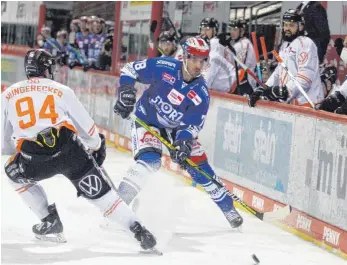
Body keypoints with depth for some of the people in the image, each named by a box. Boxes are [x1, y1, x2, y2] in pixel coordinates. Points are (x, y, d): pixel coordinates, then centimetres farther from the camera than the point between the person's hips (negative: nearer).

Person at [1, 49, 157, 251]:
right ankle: (138, 230, -2)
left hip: (33, 159, 0)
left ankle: (50, 221, 23)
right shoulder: (61, 90, 17)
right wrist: (97, 145, 38)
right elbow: (85, 124, 20)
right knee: (100, 193, 10)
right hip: (70, 150, 1)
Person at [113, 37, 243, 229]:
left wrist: (184, 141, -36)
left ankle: (227, 207, 21)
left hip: (176, 128, 3)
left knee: (200, 168, 2)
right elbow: (130, 69, -12)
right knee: (150, 161, -28)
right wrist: (126, 91, -24)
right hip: (147, 120, -3)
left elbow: (192, 125, -18)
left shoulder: (201, 93, -18)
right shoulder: (163, 67, -23)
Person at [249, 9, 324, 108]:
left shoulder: (305, 43, -8)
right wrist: (264, 89, 11)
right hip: (290, 102, 9)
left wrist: (285, 91, -25)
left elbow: (305, 75, -18)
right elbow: (279, 72, 24)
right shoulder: (285, 45, 22)